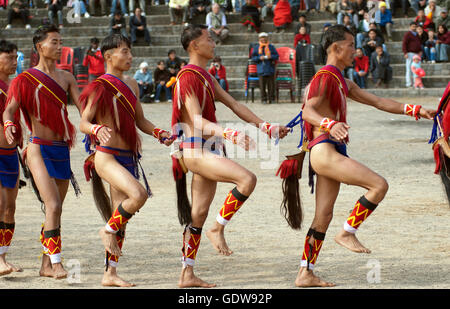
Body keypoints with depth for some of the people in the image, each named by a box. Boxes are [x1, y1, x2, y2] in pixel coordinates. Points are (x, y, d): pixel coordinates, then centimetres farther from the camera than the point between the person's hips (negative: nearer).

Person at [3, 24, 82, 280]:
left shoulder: (66, 78, 11)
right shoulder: (26, 79, -3)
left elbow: (82, 107, 3)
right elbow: (9, 109, -10)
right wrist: (9, 125, -32)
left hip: (62, 149, 6)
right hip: (40, 148, -6)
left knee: (56, 209, 9)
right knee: (53, 205, -18)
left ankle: (46, 266, 17)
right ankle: (55, 262, -17)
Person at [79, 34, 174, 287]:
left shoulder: (131, 85, 14)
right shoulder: (100, 87, -8)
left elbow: (140, 121, 21)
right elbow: (83, 123, -14)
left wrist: (160, 133, 3)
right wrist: (98, 129, -36)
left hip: (127, 158, 8)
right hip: (107, 156, -8)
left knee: (121, 218, 8)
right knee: (139, 194, -29)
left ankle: (110, 274, 15)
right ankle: (108, 230, -4)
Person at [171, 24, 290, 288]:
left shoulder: (205, 76, 19)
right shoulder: (189, 77, -13)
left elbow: (234, 105, 18)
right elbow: (197, 120, -22)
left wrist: (266, 127, 12)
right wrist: (230, 134, -34)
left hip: (207, 151, 10)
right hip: (194, 150, -10)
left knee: (199, 214, 8)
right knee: (247, 178, -23)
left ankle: (187, 275, 10)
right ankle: (218, 229, -11)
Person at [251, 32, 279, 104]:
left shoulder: (271, 47, 7)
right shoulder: (256, 48, 8)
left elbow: (277, 56, 6)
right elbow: (253, 57, 6)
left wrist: (271, 57, -12)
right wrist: (259, 58, -12)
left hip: (270, 69, 0)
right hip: (261, 69, 0)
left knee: (271, 84, 1)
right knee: (262, 85, -3)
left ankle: (271, 98, 9)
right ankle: (264, 99, 2)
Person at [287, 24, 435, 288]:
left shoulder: (343, 83, 23)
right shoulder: (325, 77, -8)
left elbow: (378, 102, 25)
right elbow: (308, 111, -22)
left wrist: (416, 111, 18)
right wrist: (331, 125, -42)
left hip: (332, 152, 10)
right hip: (324, 150, -10)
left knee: (324, 216, 7)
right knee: (379, 185, -16)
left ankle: (305, 274, 8)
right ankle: (347, 233, -8)